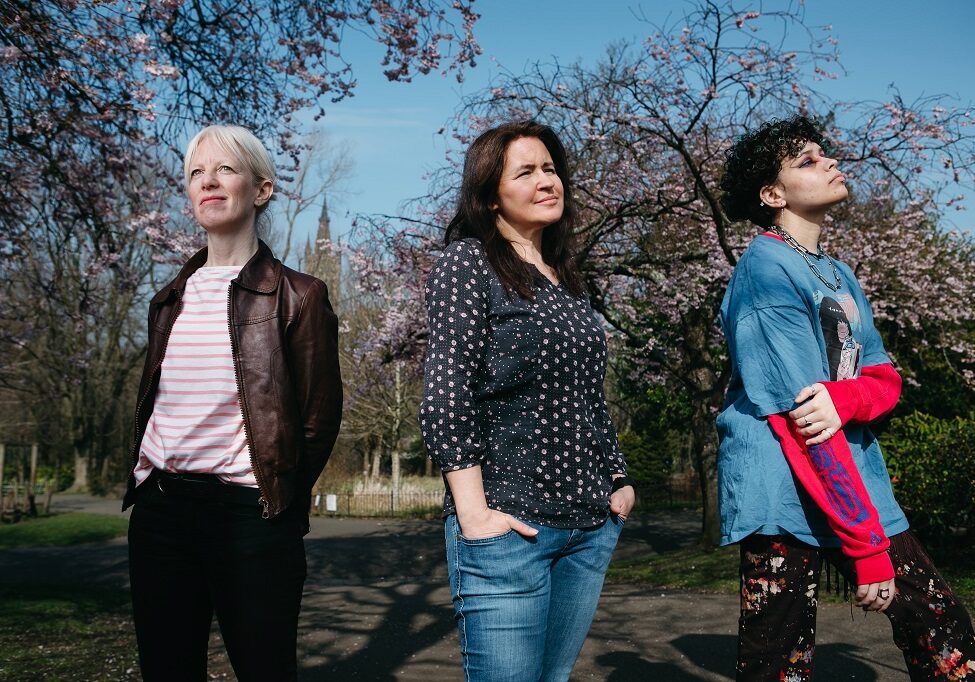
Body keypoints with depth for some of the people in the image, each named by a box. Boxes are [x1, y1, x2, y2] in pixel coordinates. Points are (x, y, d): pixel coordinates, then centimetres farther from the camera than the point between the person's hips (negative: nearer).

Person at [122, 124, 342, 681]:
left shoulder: (297, 296, -4)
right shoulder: (173, 299, 13)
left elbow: (320, 418, -2)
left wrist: (280, 500, 2)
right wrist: (147, 481, 13)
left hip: (249, 511, -5)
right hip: (159, 510, 5)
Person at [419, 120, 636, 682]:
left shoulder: (566, 278, 16)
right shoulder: (469, 262, -5)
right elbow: (447, 399, -13)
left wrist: (618, 479, 13)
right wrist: (474, 515, -18)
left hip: (591, 526, 7)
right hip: (510, 525, -6)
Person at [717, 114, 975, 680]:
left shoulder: (839, 274, 15)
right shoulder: (767, 268, -12)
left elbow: (885, 377, 9)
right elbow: (800, 417, -18)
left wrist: (843, 398, -18)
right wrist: (867, 547, -18)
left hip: (857, 485, 8)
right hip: (785, 494, -8)